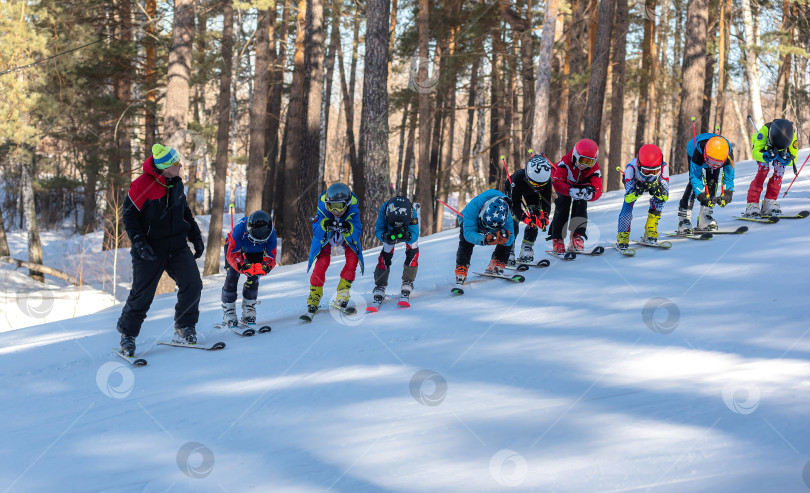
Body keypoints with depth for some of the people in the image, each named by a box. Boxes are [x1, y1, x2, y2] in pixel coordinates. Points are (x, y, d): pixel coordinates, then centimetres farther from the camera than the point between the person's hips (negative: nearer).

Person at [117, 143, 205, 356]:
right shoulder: (141, 186, -17)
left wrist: (195, 235, 17)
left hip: (177, 246, 5)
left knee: (192, 284, -8)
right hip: (150, 250, -5)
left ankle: (184, 328, 11)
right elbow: (129, 215, -10)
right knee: (142, 295, -3)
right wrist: (139, 243, -19)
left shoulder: (176, 183, 4)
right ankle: (127, 335, 15)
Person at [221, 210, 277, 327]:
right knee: (232, 277, -16)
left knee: (253, 279, -13)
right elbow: (232, 254, -39)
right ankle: (228, 315, -10)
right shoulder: (240, 228, -41)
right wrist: (242, 266, -57)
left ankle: (248, 313, 0)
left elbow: (271, 257, -29)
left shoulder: (271, 233, -33)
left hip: (256, 253, 2)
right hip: (235, 248, -2)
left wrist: (266, 266, -52)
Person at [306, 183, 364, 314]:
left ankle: (343, 292, -3)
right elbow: (316, 231, -33)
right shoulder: (323, 208, -35)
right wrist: (324, 225, -54)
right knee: (322, 262, -16)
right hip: (326, 236, -1)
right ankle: (315, 295, -1)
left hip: (347, 237, 1)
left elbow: (357, 232, -34)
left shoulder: (353, 210, -35)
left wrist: (349, 229, -55)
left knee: (353, 258, -17)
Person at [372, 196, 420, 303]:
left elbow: (414, 235, -42)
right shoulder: (384, 210, -42)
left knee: (413, 251, -19)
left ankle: (407, 283, -7)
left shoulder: (413, 213, -42)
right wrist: (385, 236, -59)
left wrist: (407, 236, -64)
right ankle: (379, 287, -7)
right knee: (386, 254, -14)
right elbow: (378, 231, -37)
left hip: (409, 231, 0)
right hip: (389, 231, 0)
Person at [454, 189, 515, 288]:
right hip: (471, 222, -3)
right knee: (466, 241, -31)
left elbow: (510, 241, -31)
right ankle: (460, 275, -28)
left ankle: (494, 268, -11)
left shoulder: (506, 215, -36)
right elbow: (469, 233, -47)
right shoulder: (473, 207, -45)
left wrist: (504, 238, -56)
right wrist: (484, 239, -65)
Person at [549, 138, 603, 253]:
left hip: (582, 187, 2)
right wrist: (571, 191, -66)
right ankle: (557, 239, -19)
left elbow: (598, 190, -37)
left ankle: (577, 238, -17)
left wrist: (591, 194, -63)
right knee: (563, 206, -22)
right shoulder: (565, 163, -38)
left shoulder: (594, 169, -29)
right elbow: (557, 182, -47)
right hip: (565, 185, -2)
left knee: (581, 206, -21)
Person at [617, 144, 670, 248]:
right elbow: (627, 198, -43)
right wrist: (638, 191, -62)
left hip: (656, 183, 2)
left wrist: (658, 191, -59)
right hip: (635, 183, -1)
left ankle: (650, 232, -10)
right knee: (627, 205, -23)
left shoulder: (663, 167, -39)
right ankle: (622, 237, -11)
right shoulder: (632, 168, -42)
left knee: (659, 200, -23)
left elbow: (665, 196, -37)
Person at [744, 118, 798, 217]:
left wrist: (786, 159, -48)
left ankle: (769, 203, -13)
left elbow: (794, 158, -26)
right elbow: (755, 153, -40)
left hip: (781, 151, 3)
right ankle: (752, 205, -24)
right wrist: (766, 156, -60)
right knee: (763, 169, -23)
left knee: (780, 171, -18)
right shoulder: (765, 130, -43)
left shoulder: (792, 134, -35)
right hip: (763, 149, -3)